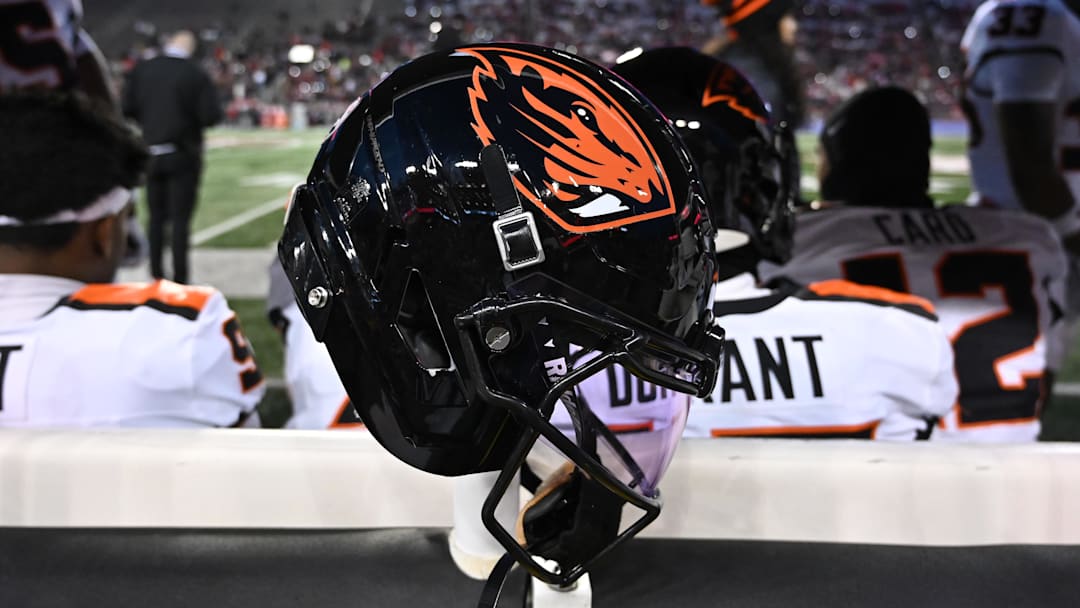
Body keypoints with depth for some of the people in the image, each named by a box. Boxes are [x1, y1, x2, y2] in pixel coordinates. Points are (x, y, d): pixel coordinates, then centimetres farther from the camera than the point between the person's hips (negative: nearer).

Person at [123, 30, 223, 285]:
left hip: (151, 155, 3)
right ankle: (180, 279, -1)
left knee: (156, 217, 14)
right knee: (180, 218, 0)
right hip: (182, 156, -3)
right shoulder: (196, 75, -11)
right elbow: (212, 116, -15)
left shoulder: (142, 69, -1)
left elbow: (128, 108, -2)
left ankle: (156, 275, 18)